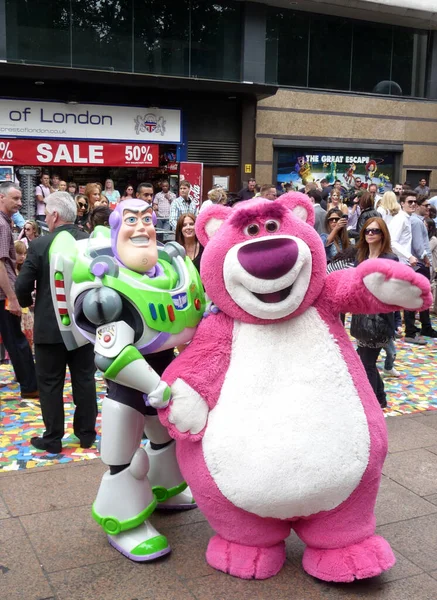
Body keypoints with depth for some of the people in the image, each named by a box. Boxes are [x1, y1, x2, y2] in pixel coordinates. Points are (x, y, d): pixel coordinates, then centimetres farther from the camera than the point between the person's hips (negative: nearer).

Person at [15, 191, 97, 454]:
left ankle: (52, 439, 16)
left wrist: (27, 302, 10)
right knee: (85, 379, 13)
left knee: (50, 383, 8)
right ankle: (87, 434, 23)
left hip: (50, 326, -4)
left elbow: (22, 286, -11)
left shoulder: (40, 245, -14)